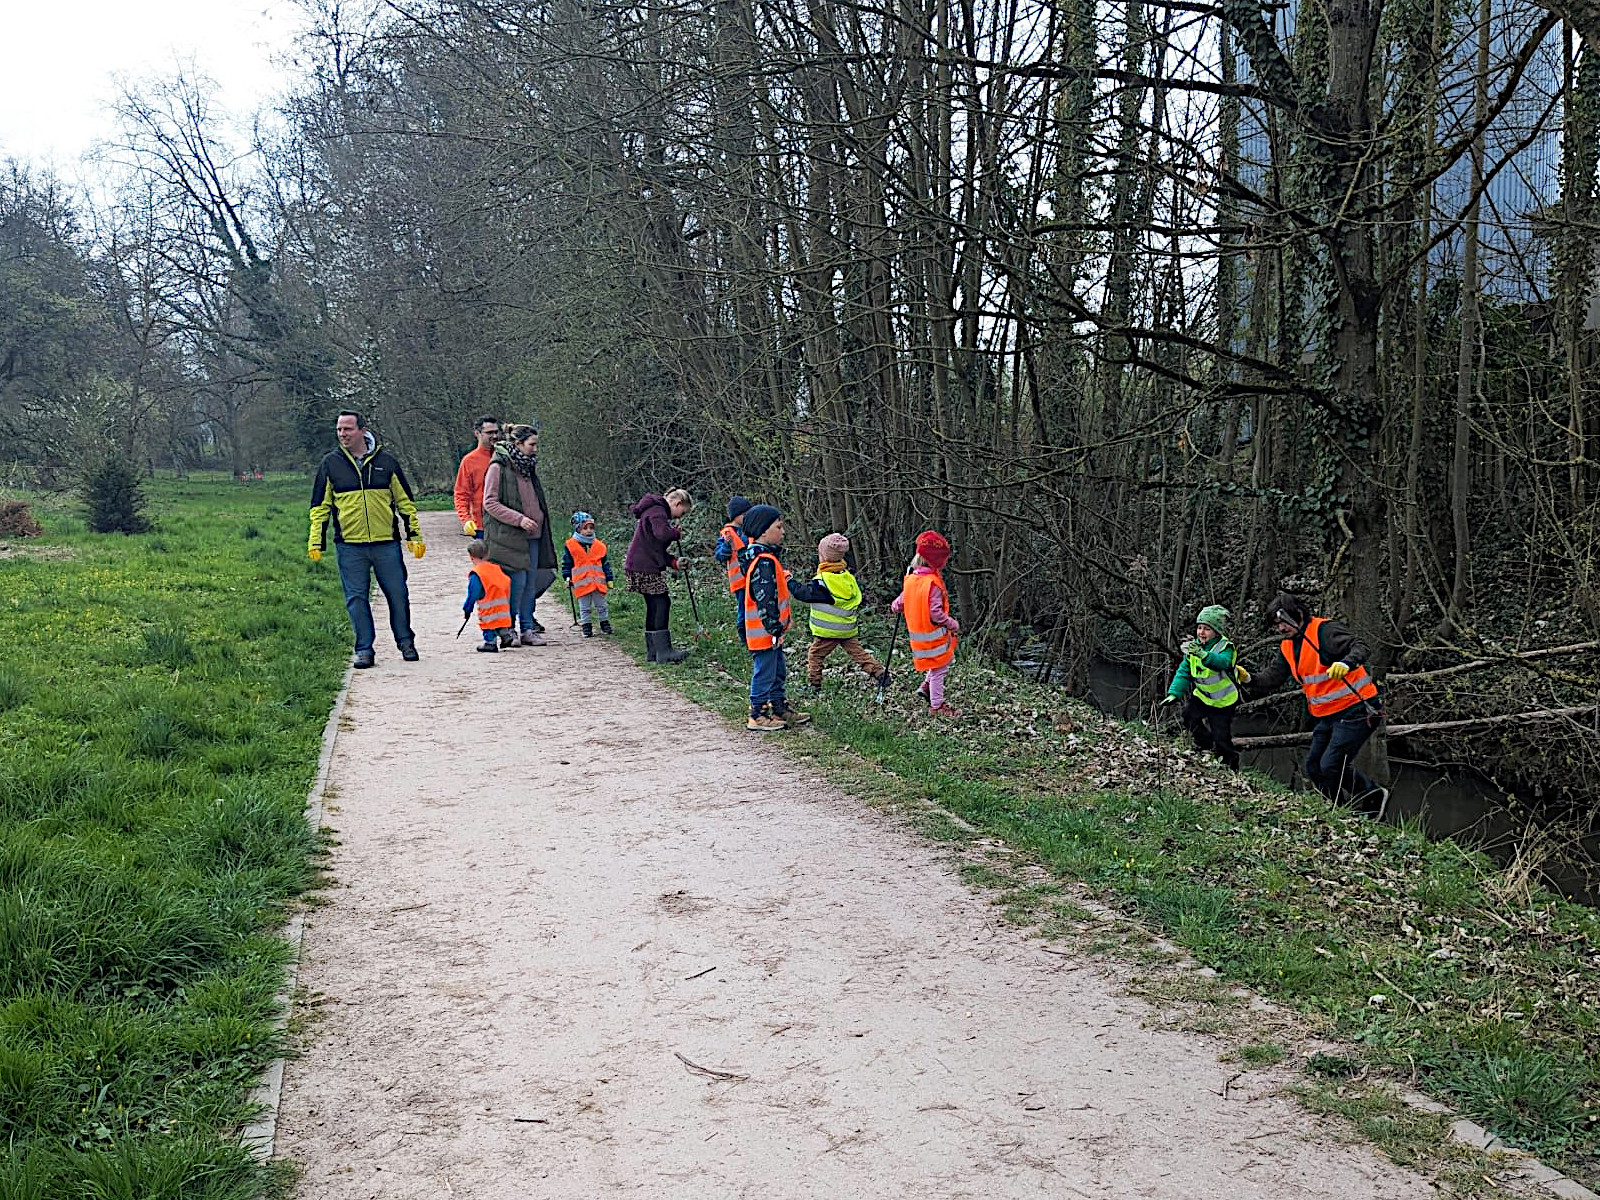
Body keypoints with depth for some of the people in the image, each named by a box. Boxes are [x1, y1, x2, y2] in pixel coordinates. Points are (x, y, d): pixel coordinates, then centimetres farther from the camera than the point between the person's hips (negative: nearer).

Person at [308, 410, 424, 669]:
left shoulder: (386, 461, 5)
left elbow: (405, 501, 11)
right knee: (356, 598, 1)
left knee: (397, 594, 4)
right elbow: (320, 506, 10)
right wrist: (316, 543, 4)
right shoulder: (330, 463, 6)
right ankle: (364, 650, 10)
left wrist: (415, 535, 8)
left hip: (387, 543, 0)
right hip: (349, 546, 0)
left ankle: (406, 642, 21)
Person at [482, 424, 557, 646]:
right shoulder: (498, 468, -9)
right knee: (517, 580, -10)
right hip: (509, 536, -8)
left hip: (532, 536, 8)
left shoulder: (528, 468, 15)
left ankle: (528, 629, 13)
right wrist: (519, 519, -18)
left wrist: (539, 521, 19)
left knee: (530, 583, 7)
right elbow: (490, 503, -12)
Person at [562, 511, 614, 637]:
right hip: (582, 583, -2)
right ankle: (586, 626, 13)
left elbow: (605, 564, 11)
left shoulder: (599, 545, 7)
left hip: (598, 582, 2)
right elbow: (566, 564, 4)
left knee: (601, 605, 10)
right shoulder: (570, 546, -1)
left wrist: (609, 579, 9)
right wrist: (567, 577, -5)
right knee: (585, 607, 5)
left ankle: (605, 624, 22)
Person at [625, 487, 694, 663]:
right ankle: (663, 651, -11)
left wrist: (673, 561, 9)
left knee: (653, 606, 12)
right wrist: (677, 533, -10)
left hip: (642, 566, 11)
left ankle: (653, 651, 16)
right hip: (644, 567, -11)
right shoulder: (657, 511, -12)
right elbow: (662, 534, -31)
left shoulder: (657, 511, 22)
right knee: (662, 603, -10)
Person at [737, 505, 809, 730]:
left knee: (778, 671, 19)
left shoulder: (765, 556, 12)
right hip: (764, 631, -11)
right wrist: (774, 628, -23)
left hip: (770, 630, 11)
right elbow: (765, 599, -25)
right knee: (765, 672, -1)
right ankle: (758, 715, 8)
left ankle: (779, 709, 30)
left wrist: (779, 625, 25)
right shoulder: (764, 561, -22)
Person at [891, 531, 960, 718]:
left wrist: (895, 606, 32)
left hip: (918, 633, 9)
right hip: (933, 635, -9)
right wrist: (953, 624, -15)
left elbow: (900, 603, 11)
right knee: (939, 669, 5)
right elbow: (935, 613, -26)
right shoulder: (933, 583, -24)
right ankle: (936, 705, 15)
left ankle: (926, 686, 25)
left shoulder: (911, 579, 1)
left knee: (947, 658, 26)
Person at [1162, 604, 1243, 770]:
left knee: (1221, 737, -4)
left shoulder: (1226, 647, -22)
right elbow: (1183, 672, -5)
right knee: (1188, 716, -16)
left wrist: (1202, 654, -63)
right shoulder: (1193, 647, -5)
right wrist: (1174, 693, -18)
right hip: (1202, 695, 5)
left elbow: (1222, 662, -45)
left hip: (1223, 701, -5)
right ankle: (1208, 748, 9)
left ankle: (1231, 767, 21)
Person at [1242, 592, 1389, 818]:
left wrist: (1346, 663, -49)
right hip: (1327, 715, 9)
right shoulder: (1288, 646, 9)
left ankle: (1374, 796, 7)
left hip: (1355, 710, -9)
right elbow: (1274, 675, 6)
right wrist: (1251, 682, -14)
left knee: (1331, 766, -13)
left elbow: (1359, 647, -28)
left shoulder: (1325, 631, -17)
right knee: (1314, 767, 9)